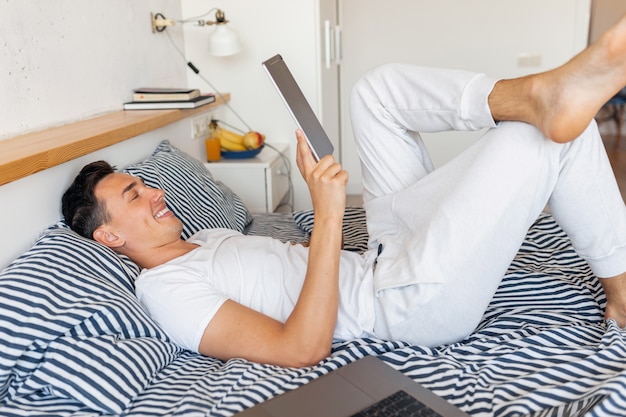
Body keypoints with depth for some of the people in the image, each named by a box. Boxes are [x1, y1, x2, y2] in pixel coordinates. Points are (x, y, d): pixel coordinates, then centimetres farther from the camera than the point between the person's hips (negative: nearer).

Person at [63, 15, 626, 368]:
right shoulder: (165, 289, -11)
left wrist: (323, 193, 6)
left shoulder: (211, 236, 19)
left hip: (382, 256, 10)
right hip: (414, 301, -10)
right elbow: (303, 349, -23)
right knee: (532, 141, -21)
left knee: (380, 87, 2)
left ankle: (543, 93, -15)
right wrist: (328, 218, -27)